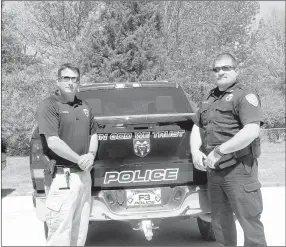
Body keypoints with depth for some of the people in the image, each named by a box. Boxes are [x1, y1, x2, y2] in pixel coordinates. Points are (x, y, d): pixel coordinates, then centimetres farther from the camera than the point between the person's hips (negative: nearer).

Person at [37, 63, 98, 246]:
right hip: (63, 177, -7)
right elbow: (53, 142, -17)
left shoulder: (84, 107, 14)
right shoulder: (49, 106, -8)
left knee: (80, 230, 14)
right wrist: (79, 159, -15)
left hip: (84, 174, 7)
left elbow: (93, 134, 21)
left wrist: (91, 154, 0)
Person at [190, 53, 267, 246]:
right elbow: (197, 128, 21)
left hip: (238, 169, -7)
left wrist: (219, 151, -20)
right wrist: (195, 151, 1)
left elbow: (251, 131, -20)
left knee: (249, 221, -4)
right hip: (213, 170, 7)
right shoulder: (210, 99, 16)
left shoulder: (245, 96, -7)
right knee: (220, 222, 16)